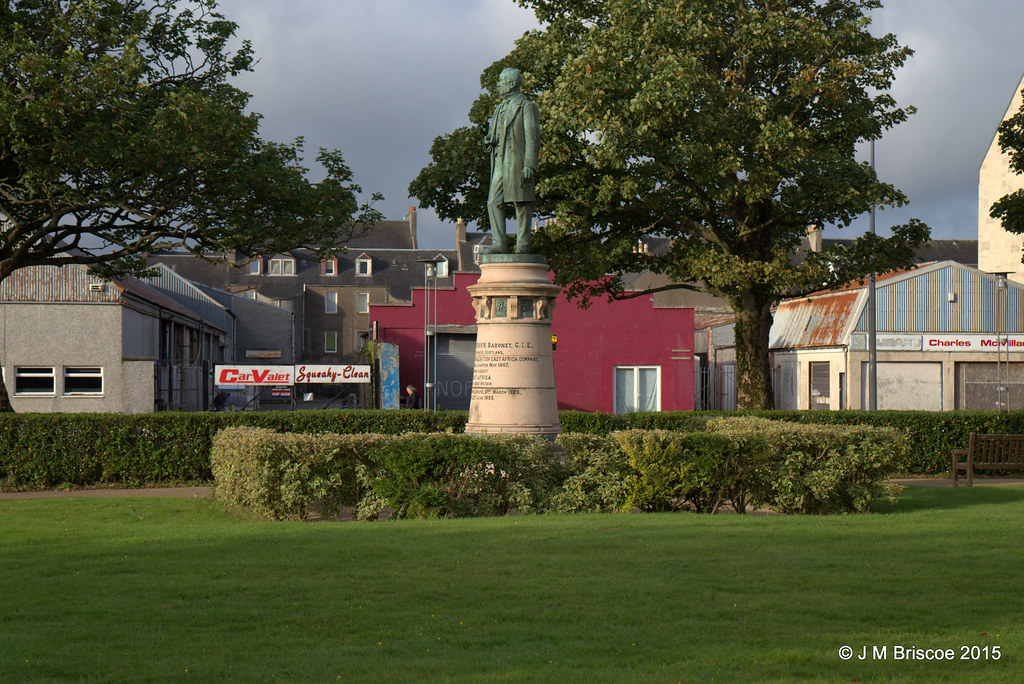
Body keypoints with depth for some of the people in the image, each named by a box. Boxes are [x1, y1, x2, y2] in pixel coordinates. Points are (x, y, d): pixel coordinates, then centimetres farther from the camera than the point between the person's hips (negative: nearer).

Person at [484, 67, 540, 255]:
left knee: (522, 204, -5)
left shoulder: (526, 107, -1)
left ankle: (523, 244, -3)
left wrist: (529, 165, -17)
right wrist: (488, 140, 3)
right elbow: (494, 133, 30)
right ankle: (499, 244, -2)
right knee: (494, 202, -2)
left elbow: (533, 137, -8)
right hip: (500, 163, 7)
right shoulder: (501, 109, 24)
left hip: (518, 162, -7)